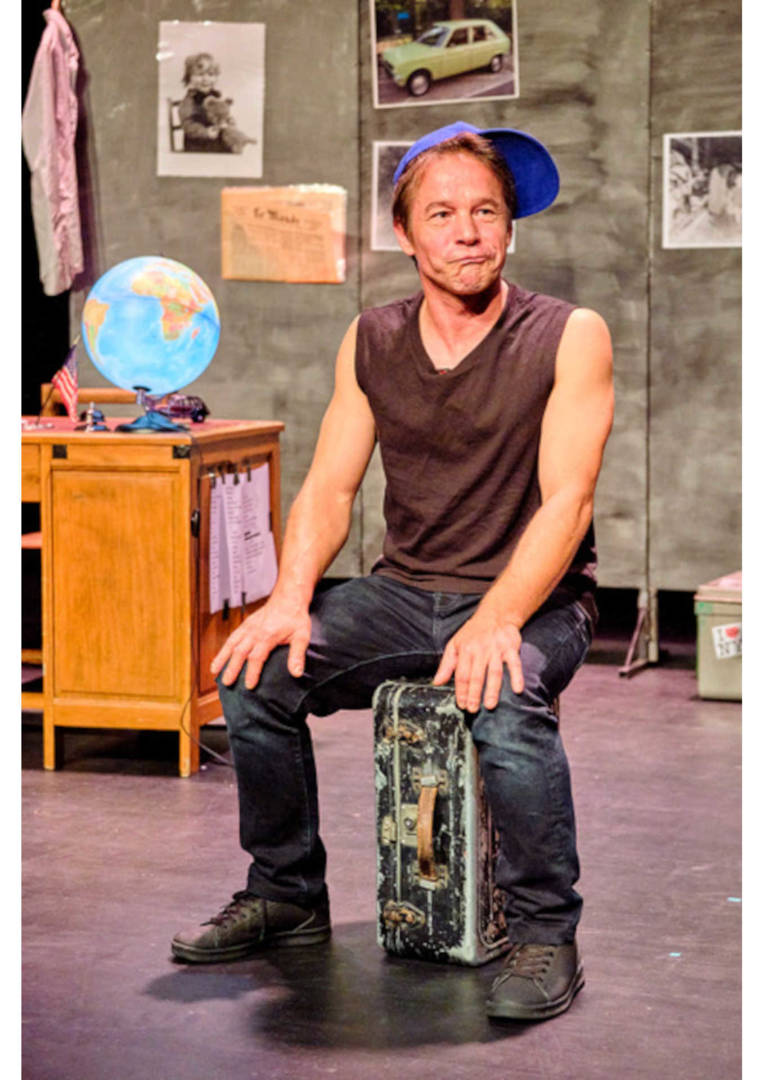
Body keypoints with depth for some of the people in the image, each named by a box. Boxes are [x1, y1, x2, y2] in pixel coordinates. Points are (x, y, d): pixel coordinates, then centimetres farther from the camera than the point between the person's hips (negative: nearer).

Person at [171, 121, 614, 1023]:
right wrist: (291, 597, -16)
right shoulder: (371, 342, 7)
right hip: (403, 591, 5)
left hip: (533, 599, -4)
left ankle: (545, 934, -16)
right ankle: (286, 897, 5)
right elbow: (328, 488, 4)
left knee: (505, 702, -37)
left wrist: (497, 619, -30)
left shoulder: (569, 337, -7)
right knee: (255, 671, -15)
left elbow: (566, 501, -15)